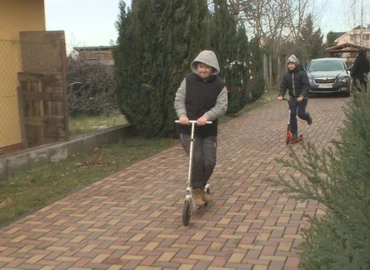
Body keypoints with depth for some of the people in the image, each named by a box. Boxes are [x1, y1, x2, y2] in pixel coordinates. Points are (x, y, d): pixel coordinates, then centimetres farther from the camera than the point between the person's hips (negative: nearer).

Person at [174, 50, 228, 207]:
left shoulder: (219, 85, -4)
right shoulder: (188, 80, -2)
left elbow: (221, 106, -13)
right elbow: (179, 99, -2)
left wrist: (207, 116, -30)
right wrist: (182, 114, -21)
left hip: (209, 130, 1)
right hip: (188, 129, -1)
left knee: (209, 162, -2)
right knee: (196, 159, -15)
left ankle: (201, 188, 26)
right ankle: (196, 190, 8)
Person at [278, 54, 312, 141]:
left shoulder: (302, 73, -14)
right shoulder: (286, 75, 0)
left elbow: (306, 86, -20)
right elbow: (283, 86, -1)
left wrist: (302, 96, -33)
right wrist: (281, 95, -20)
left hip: (302, 97, -4)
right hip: (293, 98, 4)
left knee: (301, 113, -8)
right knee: (292, 115, -4)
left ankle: (307, 116, 30)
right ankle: (294, 133, 5)